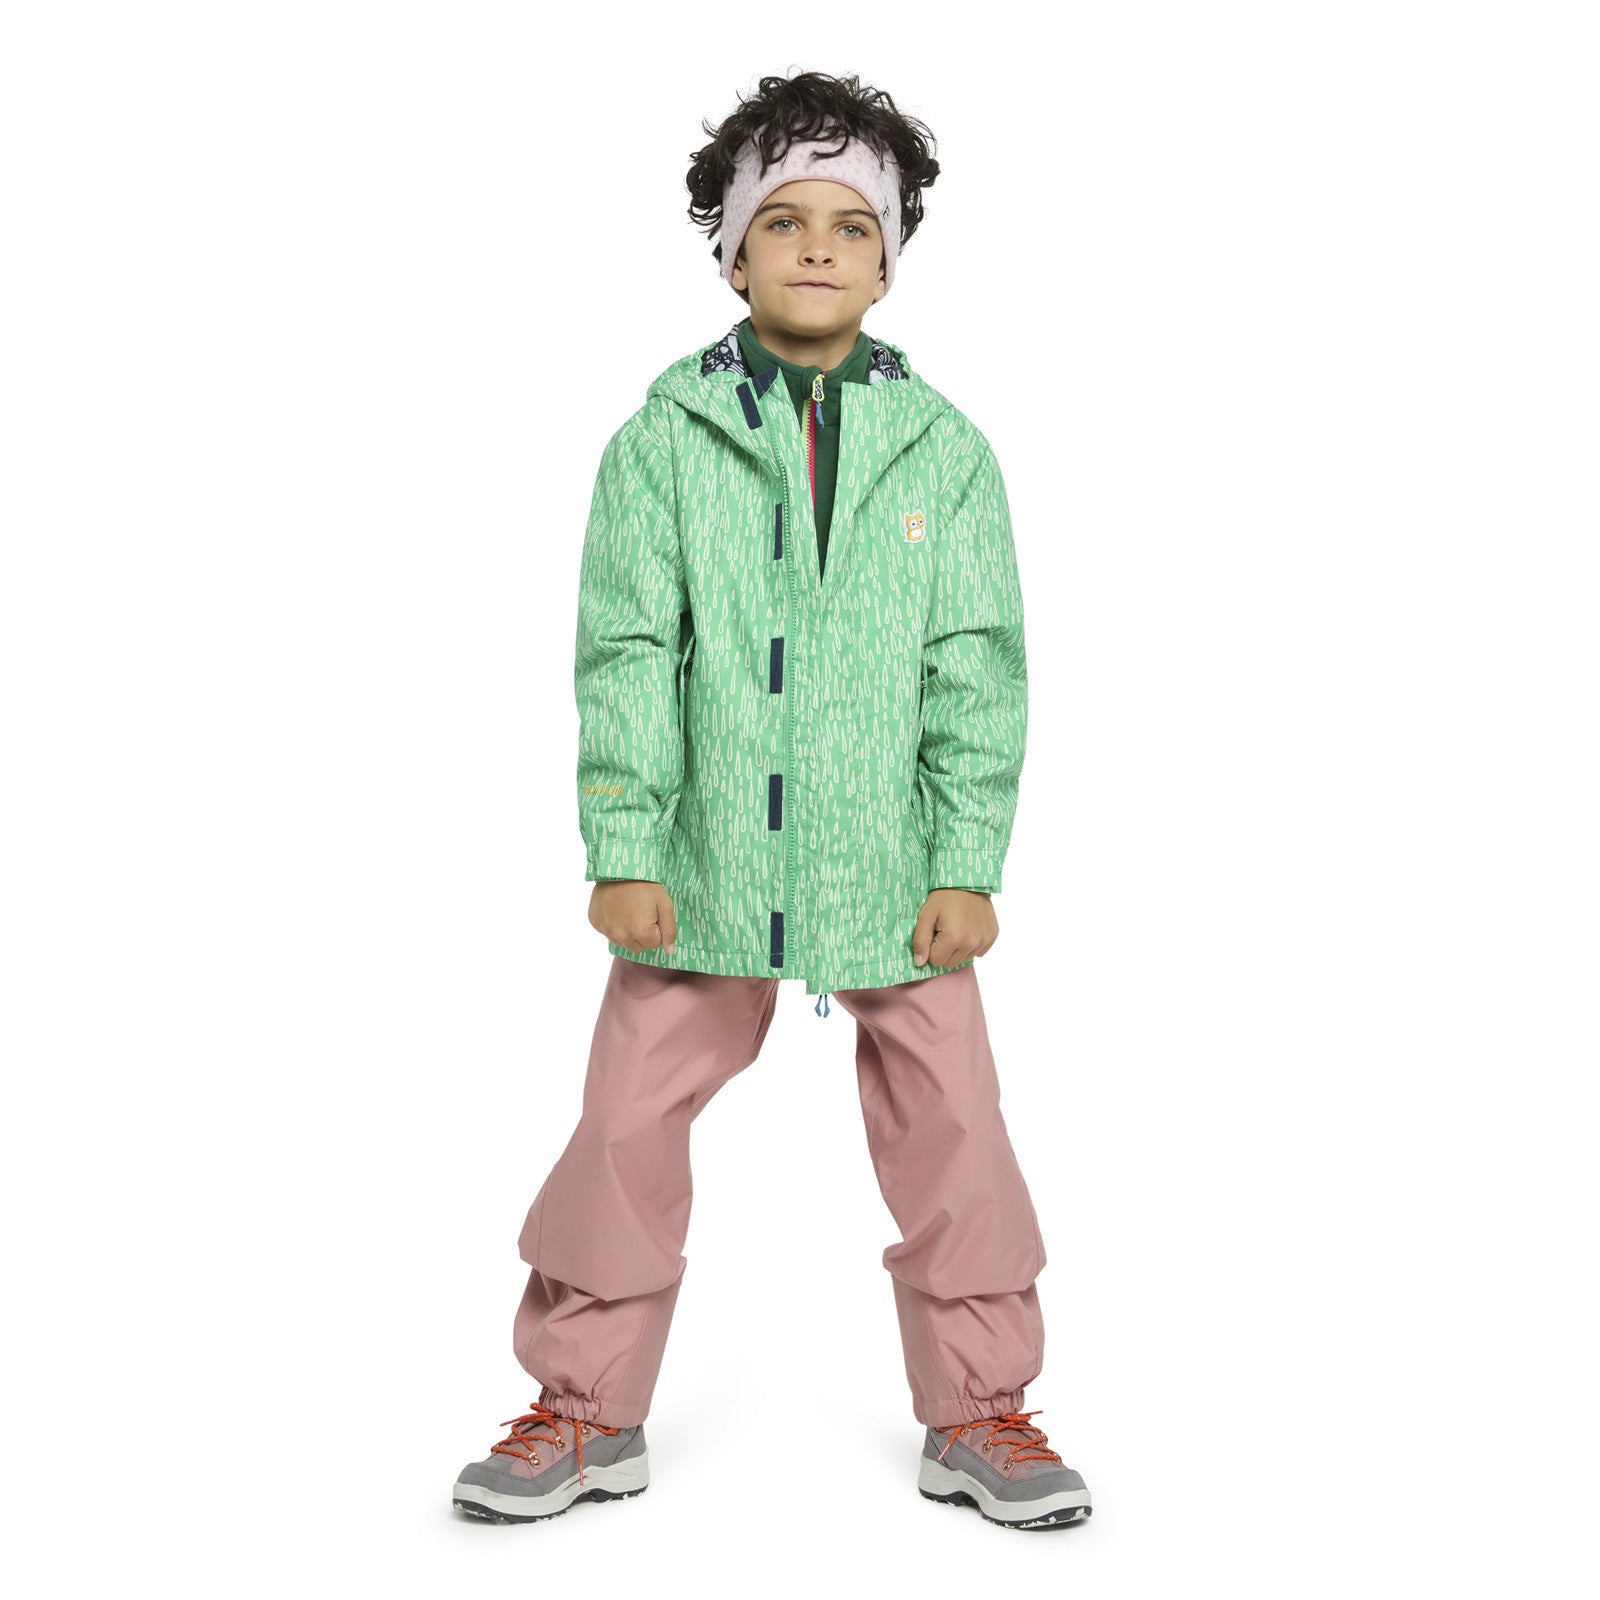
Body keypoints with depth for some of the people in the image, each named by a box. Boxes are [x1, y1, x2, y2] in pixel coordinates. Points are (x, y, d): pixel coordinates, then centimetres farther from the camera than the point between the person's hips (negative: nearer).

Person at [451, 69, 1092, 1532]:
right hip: (705, 862, 0)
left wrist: (968, 864, -4)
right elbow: (628, 653, -2)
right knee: (628, 1123, 6)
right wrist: (626, 853, -8)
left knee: (949, 1127, 6)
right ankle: (588, 1411, 23)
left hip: (896, 868, 1)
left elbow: (979, 668, 1)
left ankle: (978, 1410, 23)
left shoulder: (946, 450, 3)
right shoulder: (662, 442, 0)